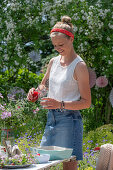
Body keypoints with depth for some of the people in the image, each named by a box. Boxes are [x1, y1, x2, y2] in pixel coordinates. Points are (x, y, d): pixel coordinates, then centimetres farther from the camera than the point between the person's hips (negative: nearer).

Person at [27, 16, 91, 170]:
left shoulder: (79, 66, -9)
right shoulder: (54, 61, 11)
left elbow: (86, 102, -10)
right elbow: (43, 84, 27)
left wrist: (61, 104, -23)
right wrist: (35, 91, 3)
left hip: (69, 120, -7)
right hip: (51, 118, 7)